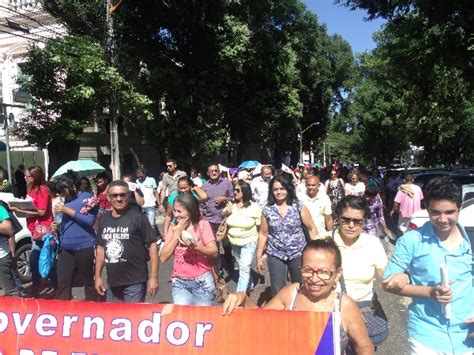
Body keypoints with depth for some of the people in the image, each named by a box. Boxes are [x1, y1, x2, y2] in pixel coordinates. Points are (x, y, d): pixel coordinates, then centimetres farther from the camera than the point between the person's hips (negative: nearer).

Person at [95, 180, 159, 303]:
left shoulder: (137, 217, -11)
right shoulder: (104, 219, 6)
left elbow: (152, 245, -12)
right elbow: (101, 247, 15)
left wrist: (153, 277, -15)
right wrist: (98, 276, 13)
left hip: (135, 282, -6)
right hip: (112, 282, 6)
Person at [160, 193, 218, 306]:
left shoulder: (202, 224, -7)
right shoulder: (173, 227, 2)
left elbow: (214, 252, -12)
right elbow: (163, 258, -4)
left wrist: (195, 246, -27)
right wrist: (176, 235, -11)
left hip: (203, 281, -2)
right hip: (179, 282, 2)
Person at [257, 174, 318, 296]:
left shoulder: (299, 206, -6)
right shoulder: (267, 210, -3)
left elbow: (311, 228, -3)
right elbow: (263, 234, 3)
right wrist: (259, 257, 3)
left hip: (298, 253, 0)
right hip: (275, 255, 1)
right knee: (277, 290, 3)